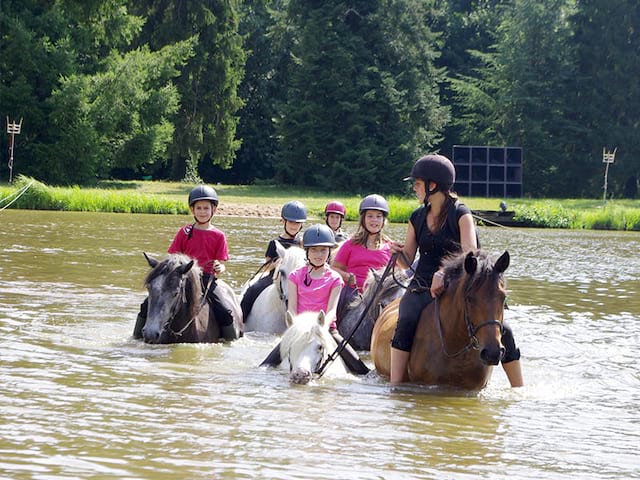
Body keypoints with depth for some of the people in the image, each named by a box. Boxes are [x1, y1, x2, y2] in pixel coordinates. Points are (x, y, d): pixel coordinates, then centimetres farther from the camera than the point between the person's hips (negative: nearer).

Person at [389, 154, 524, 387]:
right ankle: (395, 385, -35)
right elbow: (407, 261, 15)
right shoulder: (417, 218, 12)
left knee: (501, 330, -18)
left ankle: (519, 391, -5)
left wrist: (444, 275, -34)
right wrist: (398, 253, -9)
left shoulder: (461, 215, -4)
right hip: (422, 287, 3)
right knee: (406, 321, -31)